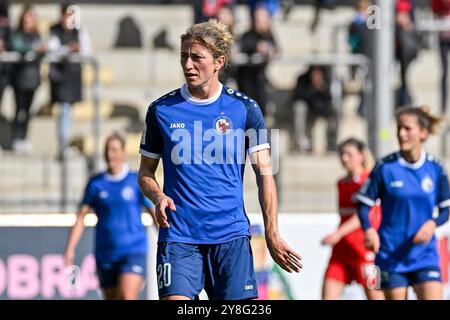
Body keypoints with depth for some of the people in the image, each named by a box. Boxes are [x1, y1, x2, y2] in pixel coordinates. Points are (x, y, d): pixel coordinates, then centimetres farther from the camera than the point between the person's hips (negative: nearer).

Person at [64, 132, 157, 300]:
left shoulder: (137, 181, 0)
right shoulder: (96, 183, 6)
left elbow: (155, 214, 4)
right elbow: (81, 217, 7)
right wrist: (70, 248, -1)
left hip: (133, 250, -3)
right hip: (105, 254, 3)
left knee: (127, 297, -21)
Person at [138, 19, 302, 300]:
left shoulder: (245, 108, 3)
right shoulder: (161, 110, 5)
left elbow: (264, 173, 2)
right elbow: (146, 172, 14)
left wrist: (272, 234, -6)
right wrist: (158, 196, -10)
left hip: (231, 235, 0)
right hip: (178, 236, 0)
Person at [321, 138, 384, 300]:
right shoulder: (341, 183, 14)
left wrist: (338, 233, -28)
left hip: (365, 248, -7)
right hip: (342, 249, 7)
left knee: (374, 296, 0)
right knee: (327, 296, -3)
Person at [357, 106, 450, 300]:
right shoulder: (385, 167, -4)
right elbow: (364, 203, -1)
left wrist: (432, 223, -13)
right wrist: (369, 230, -19)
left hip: (424, 253, 1)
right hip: (391, 254, -1)